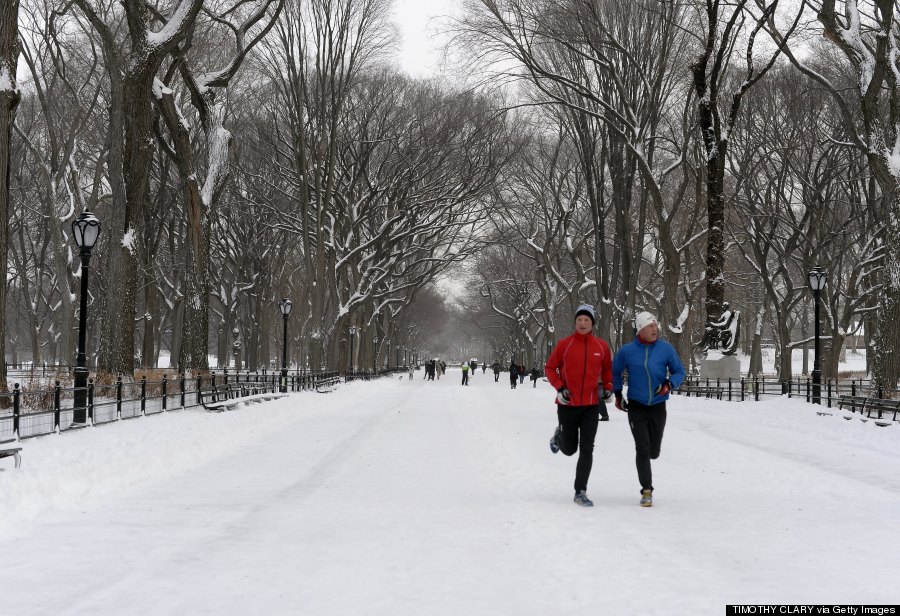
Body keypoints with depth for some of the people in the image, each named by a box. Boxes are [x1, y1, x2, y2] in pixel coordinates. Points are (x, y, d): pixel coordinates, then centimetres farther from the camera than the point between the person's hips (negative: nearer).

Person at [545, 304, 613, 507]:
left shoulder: (602, 346, 1)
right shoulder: (564, 344, -6)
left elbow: (607, 369, 16)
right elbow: (550, 368, 3)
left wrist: (608, 388, 0)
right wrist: (559, 388, -10)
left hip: (591, 406, 1)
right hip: (568, 405, -1)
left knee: (587, 450, -5)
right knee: (569, 449, 9)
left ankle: (580, 492, 3)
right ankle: (559, 435, 44)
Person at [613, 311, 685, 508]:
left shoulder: (666, 349, -5)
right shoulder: (627, 351, -6)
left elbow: (679, 371, 3)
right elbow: (615, 372, 12)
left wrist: (669, 384, -16)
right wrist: (617, 394, 6)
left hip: (658, 406, 1)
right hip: (636, 407, -1)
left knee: (653, 452, 10)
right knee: (642, 450, -10)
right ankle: (647, 491, 0)